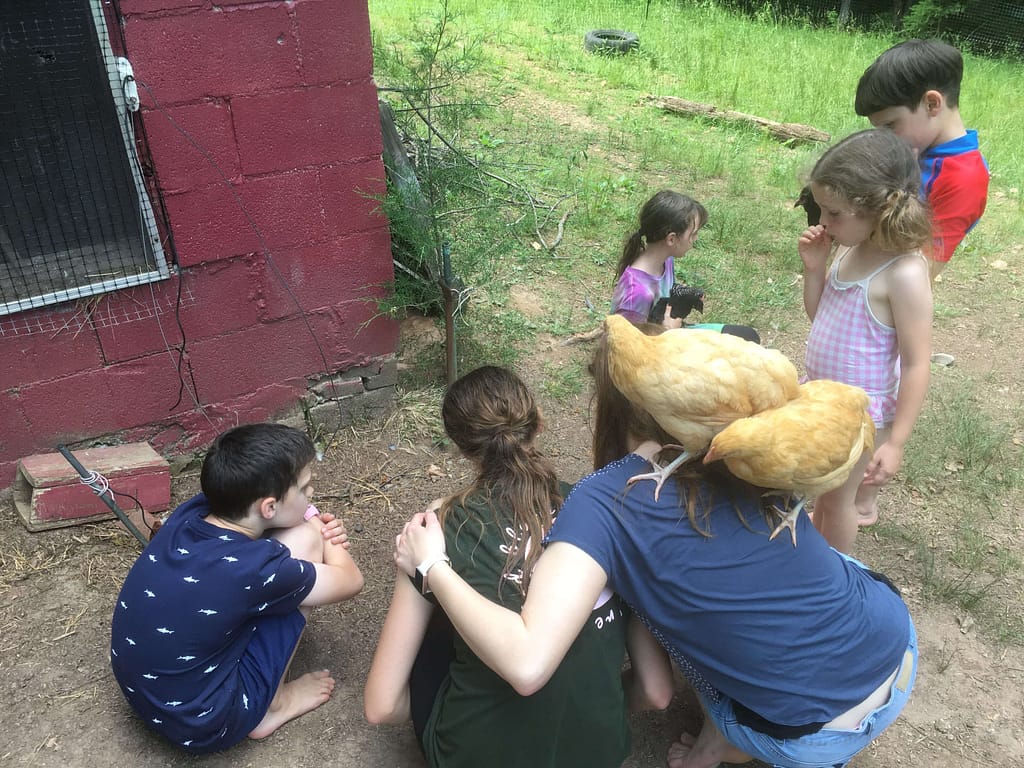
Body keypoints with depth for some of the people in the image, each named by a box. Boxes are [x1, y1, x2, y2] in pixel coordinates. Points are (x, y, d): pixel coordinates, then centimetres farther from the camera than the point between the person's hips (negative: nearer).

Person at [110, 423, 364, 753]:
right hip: (204, 724, -7)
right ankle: (271, 707, 3)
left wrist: (317, 528, -3)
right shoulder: (252, 566, -29)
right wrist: (321, 532, 6)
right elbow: (350, 580, -11)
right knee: (305, 539, -12)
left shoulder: (190, 512, -10)